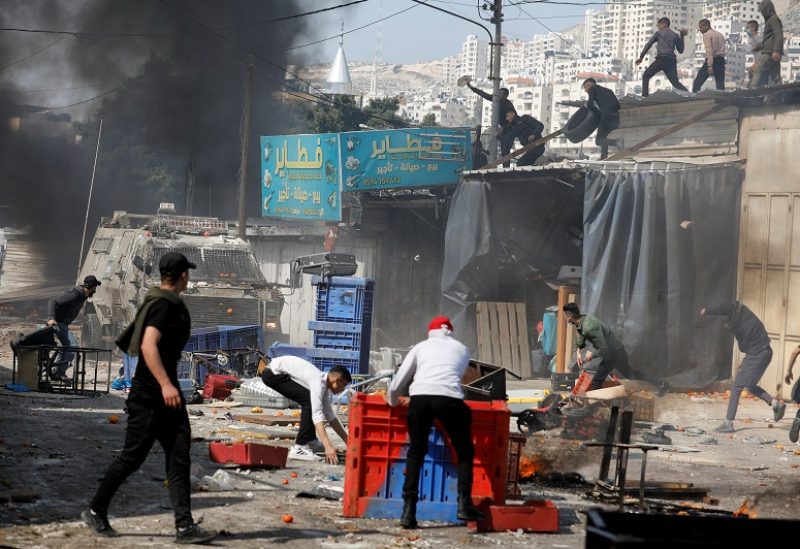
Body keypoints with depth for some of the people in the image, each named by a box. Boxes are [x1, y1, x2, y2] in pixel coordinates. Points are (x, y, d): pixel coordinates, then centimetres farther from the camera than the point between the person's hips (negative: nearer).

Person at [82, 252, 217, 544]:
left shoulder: (172, 304, 15)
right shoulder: (162, 304, -15)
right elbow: (148, 345, -27)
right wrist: (165, 384, -35)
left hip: (167, 392, 9)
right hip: (148, 395, -9)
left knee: (179, 456, -1)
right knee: (133, 456, -1)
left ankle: (184, 526, -6)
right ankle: (96, 511, 15)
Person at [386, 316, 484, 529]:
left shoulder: (421, 347, 28)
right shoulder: (462, 349, 30)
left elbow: (397, 384, 24)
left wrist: (393, 401, 46)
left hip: (420, 397, 1)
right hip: (449, 399, -1)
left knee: (416, 452, 14)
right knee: (465, 452, 16)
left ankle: (409, 509, 3)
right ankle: (464, 504, 1)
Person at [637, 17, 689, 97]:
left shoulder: (658, 33, 11)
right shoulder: (676, 35, 18)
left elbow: (648, 45, 8)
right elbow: (681, 51, 23)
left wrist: (641, 57, 13)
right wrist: (682, 37, 29)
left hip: (661, 59, -4)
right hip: (672, 61, 4)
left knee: (645, 76, 10)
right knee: (675, 82, 2)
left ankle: (644, 95, -5)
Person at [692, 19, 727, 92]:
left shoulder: (707, 35, -5)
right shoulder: (720, 34, 19)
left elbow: (709, 50, -17)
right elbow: (724, 51, 17)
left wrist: (710, 65, -24)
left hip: (712, 60, -7)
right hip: (721, 60, 7)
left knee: (697, 83, -3)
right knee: (720, 85, 5)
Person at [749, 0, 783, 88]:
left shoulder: (773, 19, -6)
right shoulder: (770, 20, 23)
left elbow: (779, 36, -18)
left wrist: (776, 51, -27)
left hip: (769, 53, -10)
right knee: (776, 78, 3)